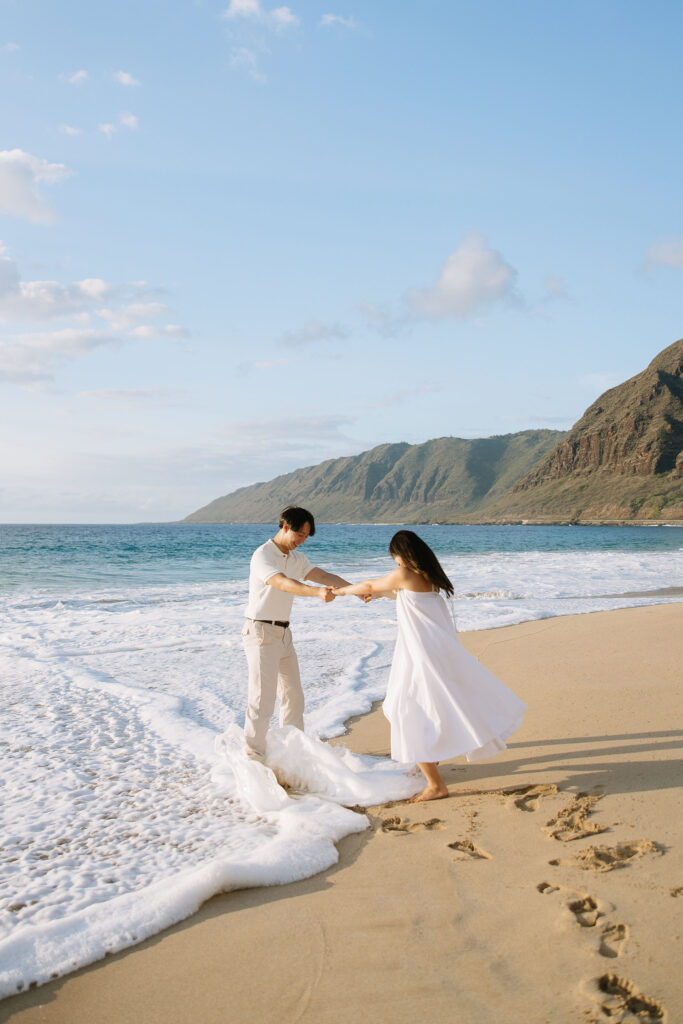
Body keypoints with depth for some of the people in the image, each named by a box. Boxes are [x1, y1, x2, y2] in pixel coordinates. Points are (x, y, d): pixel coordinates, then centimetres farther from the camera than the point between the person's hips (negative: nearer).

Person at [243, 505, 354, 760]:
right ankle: (254, 755, 0)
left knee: (293, 694, 15)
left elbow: (324, 576, 1)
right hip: (261, 632, -9)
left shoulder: (297, 558, 11)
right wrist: (316, 592, -49)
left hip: (283, 633, 9)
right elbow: (283, 583, -33)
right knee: (262, 697, -9)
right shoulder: (263, 555, -17)